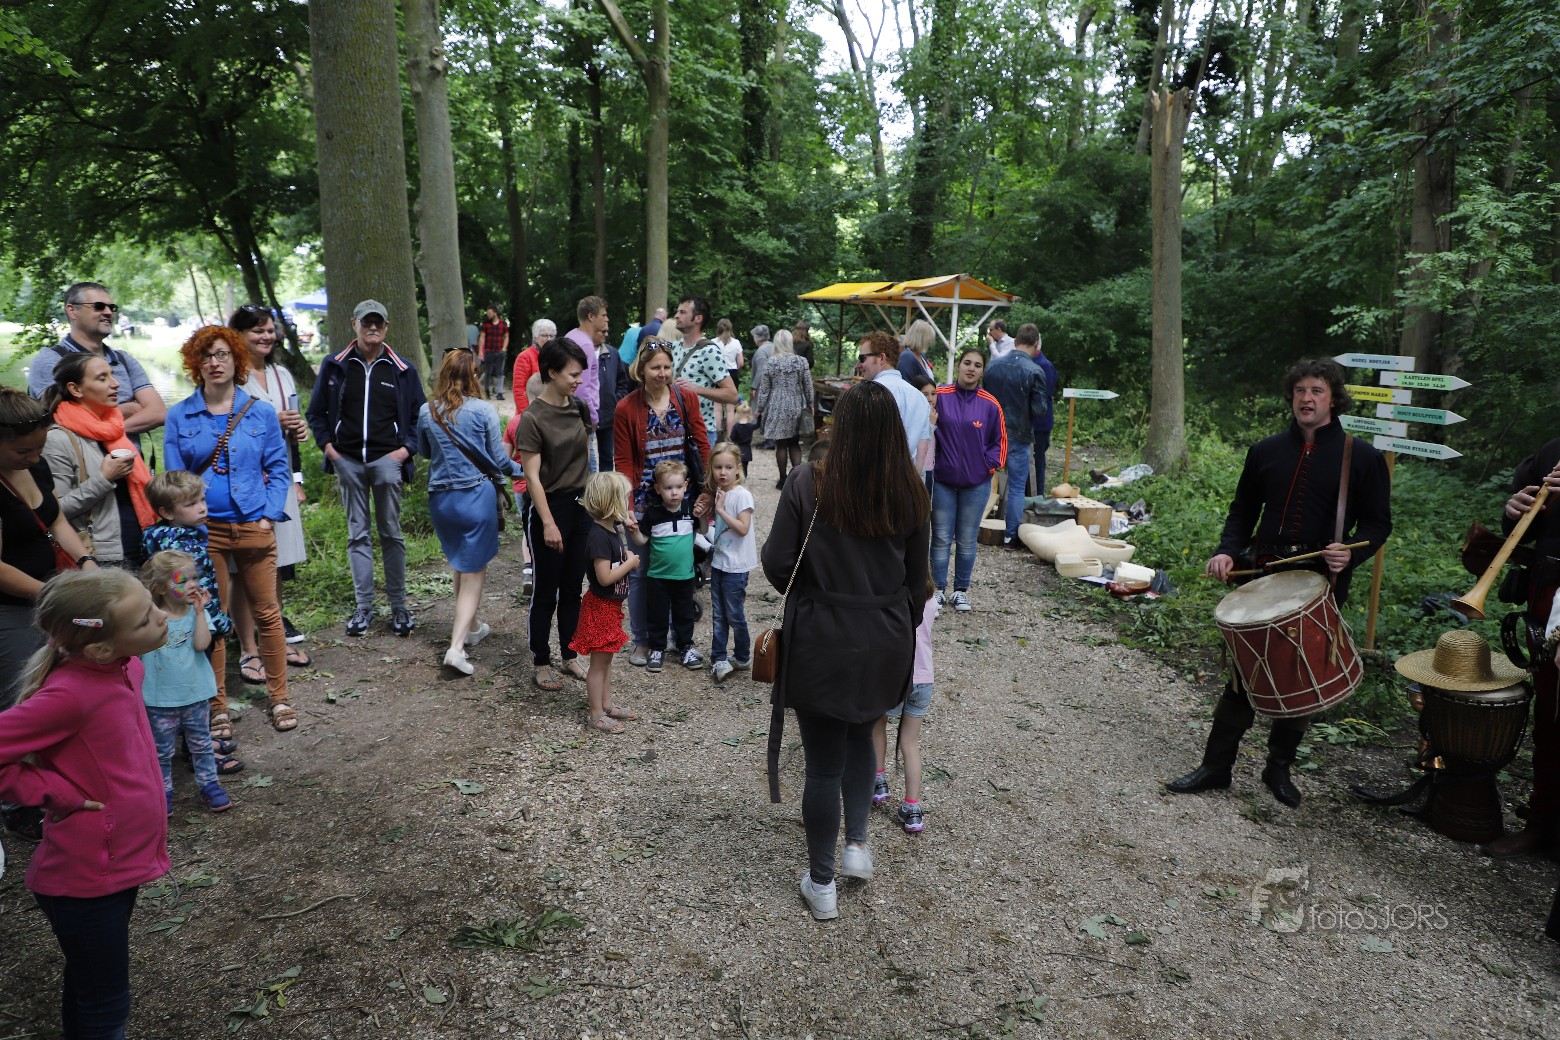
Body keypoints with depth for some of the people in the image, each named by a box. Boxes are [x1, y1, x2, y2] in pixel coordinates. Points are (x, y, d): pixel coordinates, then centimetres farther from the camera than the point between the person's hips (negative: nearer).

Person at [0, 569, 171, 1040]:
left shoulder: (124, 667, -4)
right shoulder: (70, 694, -30)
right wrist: (59, 794, -21)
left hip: (120, 860, 7)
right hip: (87, 878, -7)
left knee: (87, 987, 27)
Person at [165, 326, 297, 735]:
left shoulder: (261, 412, 5)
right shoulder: (180, 417, 5)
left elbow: (279, 470, 5)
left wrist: (269, 515, -6)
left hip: (254, 527, 0)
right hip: (204, 530, 0)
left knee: (268, 613, 5)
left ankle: (279, 698, 17)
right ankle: (216, 707, 18)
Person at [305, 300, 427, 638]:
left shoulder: (402, 369, 5)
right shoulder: (335, 365, 7)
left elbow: (420, 415, 10)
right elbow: (316, 412, 14)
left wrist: (407, 448, -3)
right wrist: (326, 444, 1)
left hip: (386, 460, -1)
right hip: (348, 461, 2)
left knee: (391, 533, 3)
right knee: (357, 534, 5)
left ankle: (399, 607, 10)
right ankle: (363, 607, 11)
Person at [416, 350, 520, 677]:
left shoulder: (427, 412, 0)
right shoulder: (483, 411, -10)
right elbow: (499, 460, -5)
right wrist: (517, 468, 15)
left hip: (440, 499, 4)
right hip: (477, 496, -4)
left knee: (461, 566, 24)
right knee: (473, 574, 0)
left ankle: (471, 627, 39)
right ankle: (456, 647, -11)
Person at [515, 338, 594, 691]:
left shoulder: (579, 408, 5)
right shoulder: (533, 419, -15)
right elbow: (532, 476, -16)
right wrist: (548, 523, -21)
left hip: (581, 505, 6)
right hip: (550, 507, -6)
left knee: (573, 588, 14)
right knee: (546, 591, 4)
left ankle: (570, 655, 27)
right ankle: (541, 663, 17)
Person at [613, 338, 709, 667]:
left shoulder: (687, 399, -1)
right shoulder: (626, 409, -6)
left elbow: (702, 448, 0)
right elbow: (623, 463, -5)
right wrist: (627, 507, -13)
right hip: (644, 501, -2)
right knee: (641, 572, 7)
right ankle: (642, 640, 23)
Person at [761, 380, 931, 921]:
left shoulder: (808, 484, -16)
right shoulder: (911, 493, -5)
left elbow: (777, 564, -12)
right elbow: (916, 579, 4)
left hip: (822, 641, -3)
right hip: (886, 644, 3)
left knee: (823, 763, 11)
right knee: (861, 736, 30)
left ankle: (822, 884, 24)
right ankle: (857, 843, 28)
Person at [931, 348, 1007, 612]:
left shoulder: (990, 405, -2)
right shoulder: (940, 397, -5)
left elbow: (1000, 441, 7)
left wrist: (989, 465, -4)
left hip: (977, 483, 1)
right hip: (942, 481, -1)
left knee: (967, 540, 9)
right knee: (941, 538, 5)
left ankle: (961, 590, 21)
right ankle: (939, 589, 17)